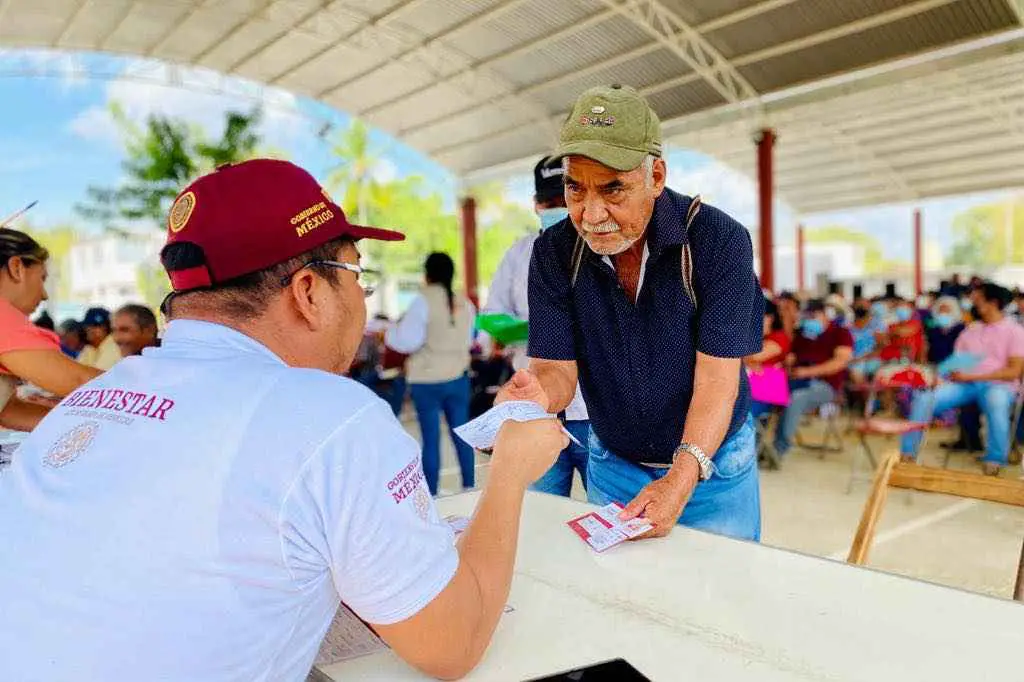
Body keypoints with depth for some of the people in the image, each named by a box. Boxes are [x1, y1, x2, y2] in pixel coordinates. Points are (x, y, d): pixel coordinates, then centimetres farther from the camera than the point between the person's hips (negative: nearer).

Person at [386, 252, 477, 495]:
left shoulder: (424, 300, -11)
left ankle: (431, 495, 6)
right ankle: (469, 488, 21)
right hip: (458, 377, 5)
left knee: (431, 439, 1)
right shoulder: (465, 303, 6)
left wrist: (390, 332, 3)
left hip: (427, 380, -5)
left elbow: (408, 340, -15)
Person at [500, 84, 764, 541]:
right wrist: (539, 393, -38)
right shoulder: (553, 252, -12)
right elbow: (557, 367, -13)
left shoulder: (719, 240, -21)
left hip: (713, 463, -2)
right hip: (611, 465, 3)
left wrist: (682, 478, -37)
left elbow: (717, 377, -24)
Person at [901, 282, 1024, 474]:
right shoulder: (971, 329, 20)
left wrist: (972, 376, -14)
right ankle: (907, 453, -18)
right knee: (924, 399, -21)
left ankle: (995, 460, -26)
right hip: (965, 383, 4)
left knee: (996, 402, -41)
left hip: (997, 384, -4)